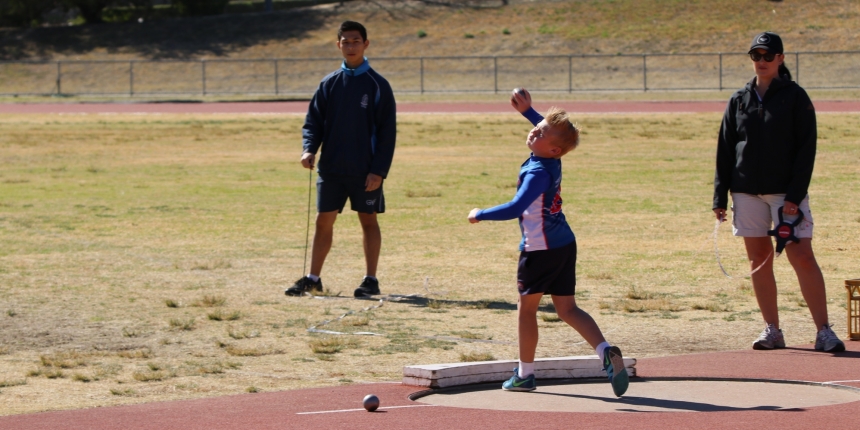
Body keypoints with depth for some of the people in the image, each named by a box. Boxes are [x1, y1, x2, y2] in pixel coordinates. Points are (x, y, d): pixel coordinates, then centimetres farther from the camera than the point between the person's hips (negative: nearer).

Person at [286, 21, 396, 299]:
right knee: (324, 221, 4)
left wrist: (379, 170, -13)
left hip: (365, 171, -3)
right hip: (331, 169, 3)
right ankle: (313, 278, 11)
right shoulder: (329, 84, 6)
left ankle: (371, 280, 11)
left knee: (368, 221, 4)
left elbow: (387, 132, -5)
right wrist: (309, 149, -13)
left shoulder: (378, 85, -3)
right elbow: (313, 121, 7)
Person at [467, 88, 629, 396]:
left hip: (540, 249, -8)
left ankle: (525, 374, 16)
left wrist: (480, 215, -15)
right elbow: (553, 131, 29)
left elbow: (514, 209, -28)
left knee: (526, 307, 8)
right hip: (565, 244, 8)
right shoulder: (552, 161, 5)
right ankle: (606, 352, -12)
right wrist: (527, 111, 23)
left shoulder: (538, 173, -20)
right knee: (567, 309, 8)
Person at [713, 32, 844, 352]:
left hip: (786, 190, -4)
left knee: (802, 257, -10)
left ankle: (824, 331, -10)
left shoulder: (795, 97, -1)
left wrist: (794, 195, -14)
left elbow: (806, 149, -5)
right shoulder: (739, 100, 10)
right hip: (747, 191, 4)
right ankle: (772, 330, 12)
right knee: (759, 259, 4)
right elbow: (725, 149, 11)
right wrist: (720, 196, 4)